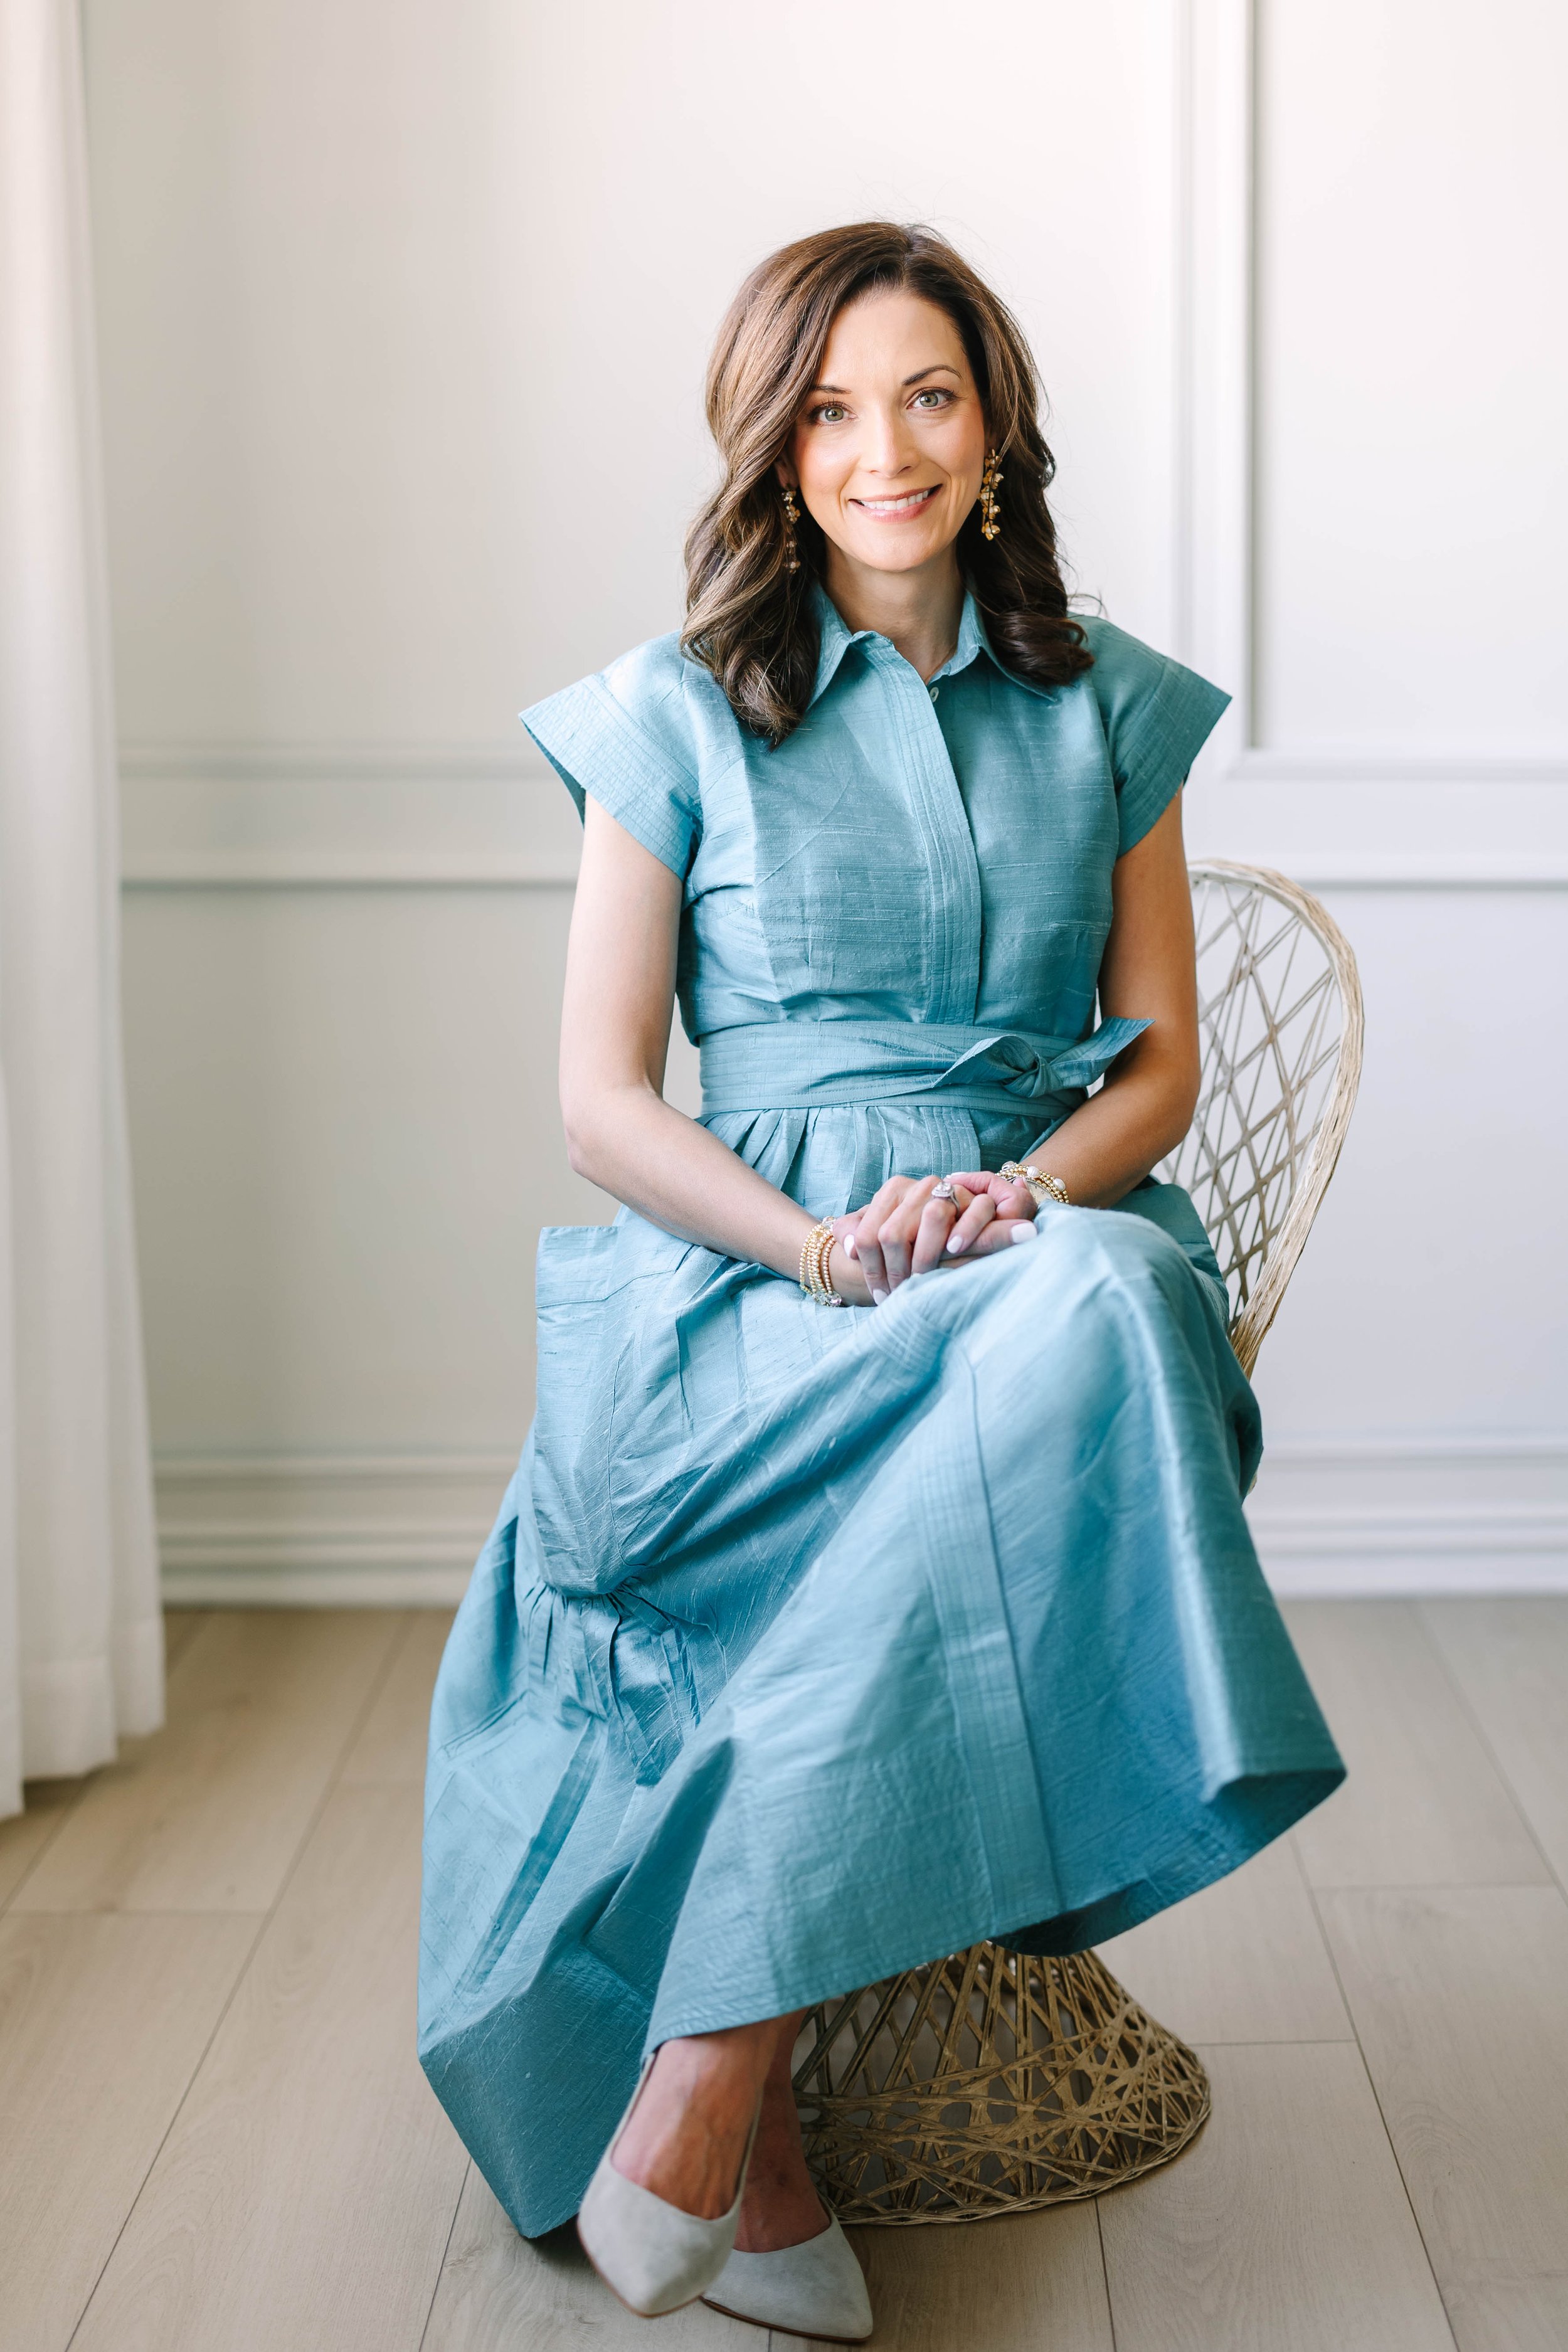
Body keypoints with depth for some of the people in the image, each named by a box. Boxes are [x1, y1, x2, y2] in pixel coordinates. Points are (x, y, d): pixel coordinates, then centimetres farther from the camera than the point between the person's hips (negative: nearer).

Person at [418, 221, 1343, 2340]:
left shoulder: (1108, 709, 14)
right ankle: (741, 2154, -29)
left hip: (1054, 1241, 3)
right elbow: (600, 1097, 1)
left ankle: (691, 2098, -30)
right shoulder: (680, 715, 6)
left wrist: (1031, 1190, -10)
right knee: (1065, 1358, -36)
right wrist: (831, 1245, -16)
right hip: (758, 1278, -2)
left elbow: (1162, 1055, 12)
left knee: (1100, 1304, -36)